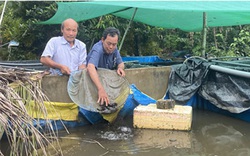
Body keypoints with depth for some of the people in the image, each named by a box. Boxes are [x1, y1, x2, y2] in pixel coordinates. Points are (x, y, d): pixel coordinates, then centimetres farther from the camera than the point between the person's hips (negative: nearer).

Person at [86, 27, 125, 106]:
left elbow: (121, 63, 9)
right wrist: (101, 89, -57)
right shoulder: (98, 50, -29)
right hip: (93, 83, -7)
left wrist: (120, 67, -18)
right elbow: (90, 67, -46)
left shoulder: (114, 49, -4)